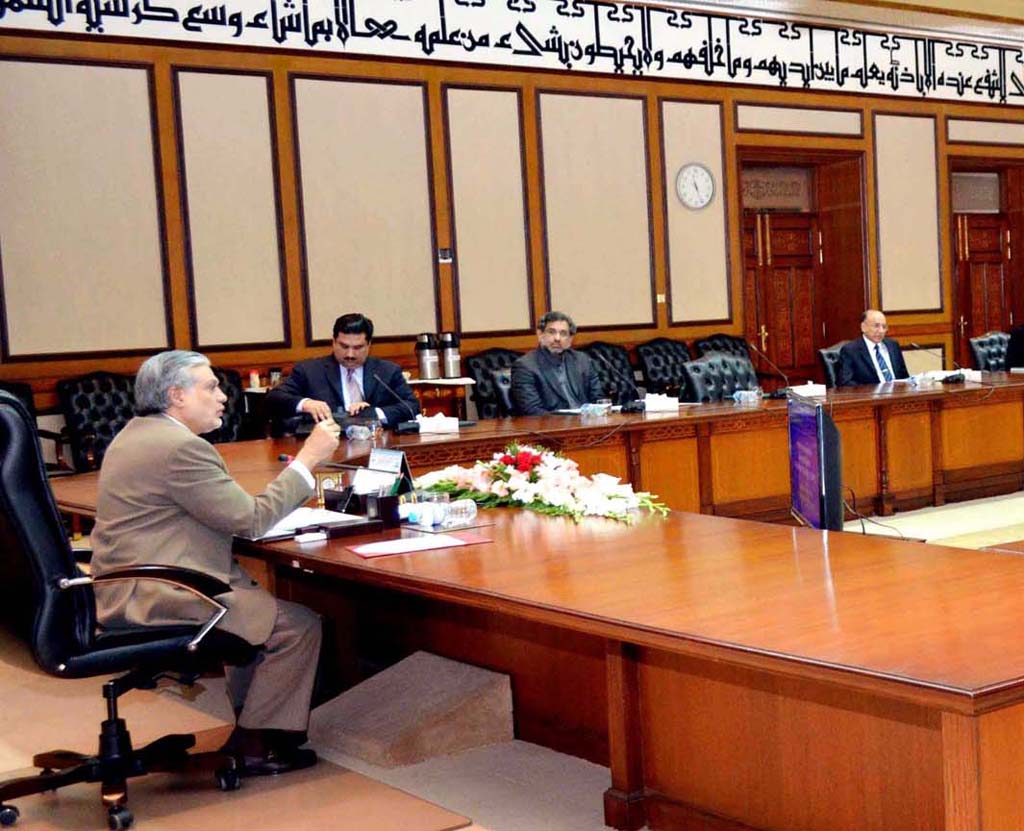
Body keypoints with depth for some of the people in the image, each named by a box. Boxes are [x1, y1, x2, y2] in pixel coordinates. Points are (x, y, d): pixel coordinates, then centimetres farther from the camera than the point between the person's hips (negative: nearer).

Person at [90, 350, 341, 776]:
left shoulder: (138, 433, 15)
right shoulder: (181, 447, -19)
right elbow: (250, 519, -16)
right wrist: (308, 458, -9)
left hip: (132, 589, 11)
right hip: (154, 598, -11)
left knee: (259, 602, 23)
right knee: (298, 625, -9)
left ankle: (253, 726, 28)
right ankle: (253, 745, 4)